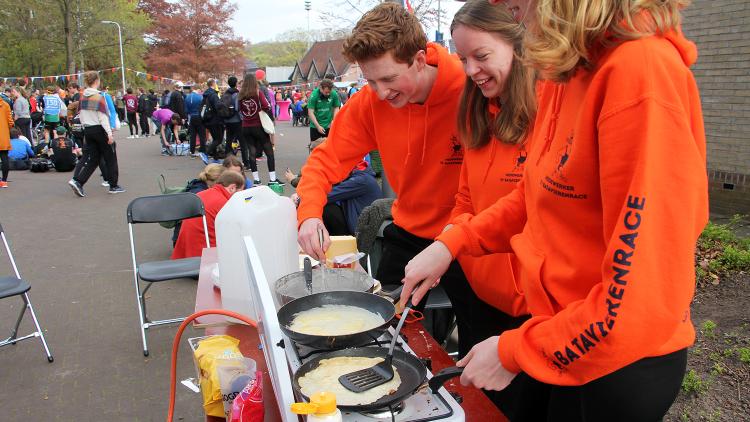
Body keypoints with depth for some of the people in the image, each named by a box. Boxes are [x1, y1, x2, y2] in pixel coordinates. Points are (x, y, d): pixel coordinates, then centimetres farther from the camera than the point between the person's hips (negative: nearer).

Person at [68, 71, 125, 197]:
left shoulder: (83, 97, 6)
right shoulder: (99, 97, -13)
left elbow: (81, 115, 12)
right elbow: (103, 117, -16)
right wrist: (109, 133, -16)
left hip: (87, 130, 7)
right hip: (99, 130, -6)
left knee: (93, 160, 10)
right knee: (110, 158, 6)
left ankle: (77, 181, -5)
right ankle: (113, 186, 12)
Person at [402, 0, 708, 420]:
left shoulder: (643, 68, -26)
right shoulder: (562, 76, 1)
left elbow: (648, 290, -28)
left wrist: (513, 351, -19)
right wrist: (452, 243, 1)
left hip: (616, 361, -7)